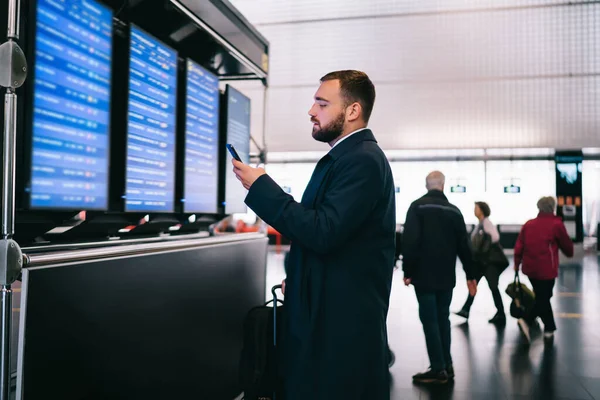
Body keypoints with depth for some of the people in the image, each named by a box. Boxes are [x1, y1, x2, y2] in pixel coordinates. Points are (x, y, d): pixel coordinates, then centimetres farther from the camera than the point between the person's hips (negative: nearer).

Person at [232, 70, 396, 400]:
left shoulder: (362, 160, -18)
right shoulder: (349, 156, 14)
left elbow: (323, 232, -27)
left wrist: (260, 186, -19)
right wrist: (299, 279, 15)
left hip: (342, 319, -10)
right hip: (331, 311, 10)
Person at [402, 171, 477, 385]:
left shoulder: (417, 207, -6)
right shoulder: (454, 210, 7)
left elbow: (410, 241, -14)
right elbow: (464, 245, 8)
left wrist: (407, 271, -8)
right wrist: (470, 275, 14)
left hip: (424, 275, -4)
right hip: (446, 276, 5)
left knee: (430, 320, 0)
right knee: (443, 318, 14)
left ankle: (438, 369, 2)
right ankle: (447, 366, 18)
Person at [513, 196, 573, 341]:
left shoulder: (528, 224, 6)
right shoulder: (556, 224, -6)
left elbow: (519, 246, 4)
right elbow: (566, 245, 3)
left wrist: (517, 264, 14)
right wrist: (570, 253, 25)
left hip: (530, 268, 5)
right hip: (546, 269, -5)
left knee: (542, 296, 19)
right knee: (544, 298, 4)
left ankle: (549, 328, 25)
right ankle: (527, 320, -15)